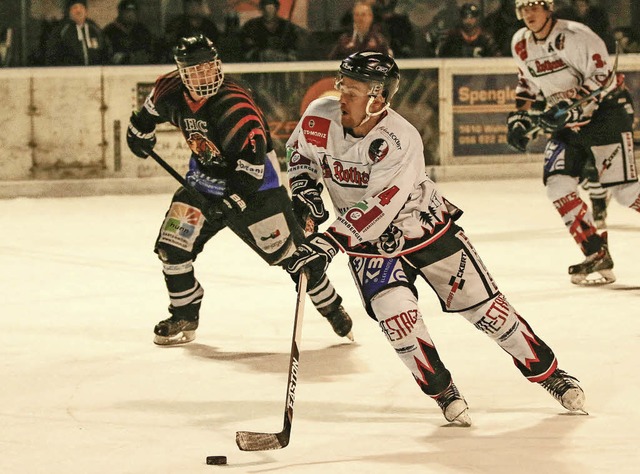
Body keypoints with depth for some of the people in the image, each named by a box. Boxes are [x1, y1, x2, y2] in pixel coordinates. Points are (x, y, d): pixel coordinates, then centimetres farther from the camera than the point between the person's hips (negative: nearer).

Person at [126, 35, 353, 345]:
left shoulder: (234, 104, -30)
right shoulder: (172, 92, -10)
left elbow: (253, 155, -34)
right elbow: (154, 105, 16)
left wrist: (234, 199, -38)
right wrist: (140, 129, 29)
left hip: (255, 183, -6)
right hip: (205, 179, 6)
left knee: (288, 251, -6)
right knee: (172, 245, -3)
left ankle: (331, 308, 12)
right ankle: (185, 317, 14)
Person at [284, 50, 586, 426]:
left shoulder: (401, 140, -31)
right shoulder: (319, 120, -15)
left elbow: (378, 209, -37)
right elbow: (299, 151, 9)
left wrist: (329, 243, -42)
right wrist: (304, 188, -8)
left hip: (426, 227, -3)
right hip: (368, 240, 3)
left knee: (484, 305, 0)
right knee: (395, 312, -21)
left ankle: (549, 372, 16)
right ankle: (442, 391, -3)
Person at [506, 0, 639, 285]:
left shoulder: (575, 36, -19)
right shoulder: (521, 44, 5)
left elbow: (602, 76, -24)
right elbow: (527, 83, 20)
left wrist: (570, 106, -32)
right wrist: (519, 117, 8)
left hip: (605, 113, -7)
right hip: (567, 124, 7)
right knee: (558, 184, -9)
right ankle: (597, 258, -5)